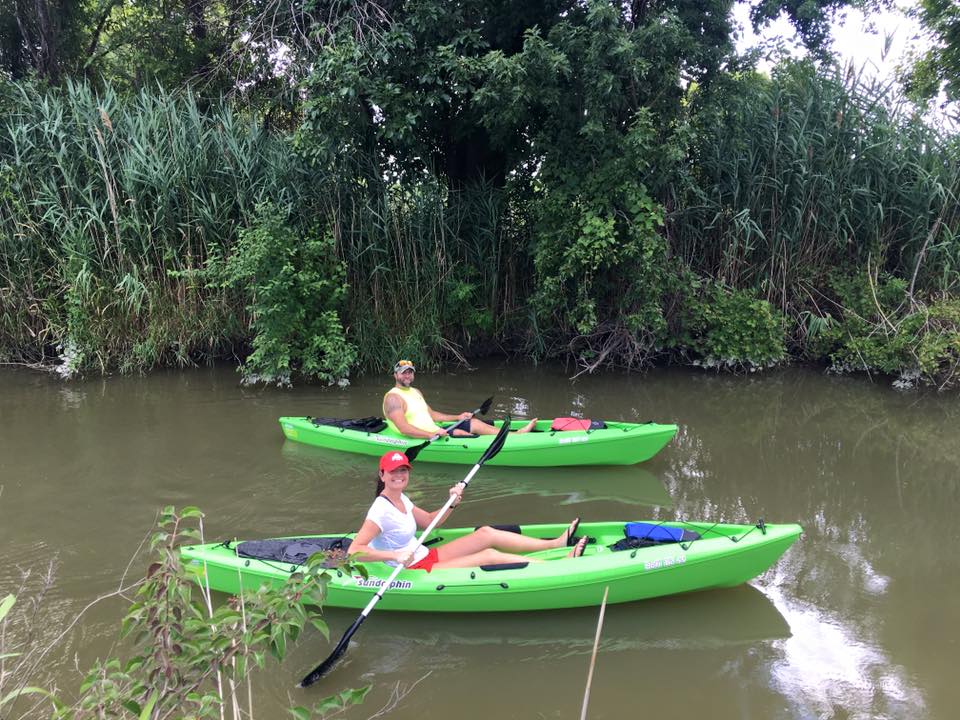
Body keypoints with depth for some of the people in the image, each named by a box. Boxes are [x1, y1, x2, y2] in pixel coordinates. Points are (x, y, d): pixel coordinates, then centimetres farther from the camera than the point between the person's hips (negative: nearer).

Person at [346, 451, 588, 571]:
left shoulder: (400, 499, 6)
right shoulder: (381, 510, -22)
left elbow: (429, 521, 16)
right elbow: (354, 551, -29)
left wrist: (452, 504, -1)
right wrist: (394, 555, -37)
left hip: (426, 557, 9)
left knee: (486, 533, 1)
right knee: (490, 555, -16)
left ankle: (558, 542, 4)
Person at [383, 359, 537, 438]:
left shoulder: (415, 392, 18)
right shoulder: (393, 398, -12)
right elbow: (404, 428, -24)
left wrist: (457, 417, 15)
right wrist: (431, 435, -32)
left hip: (435, 432, 9)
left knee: (474, 423, -2)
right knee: (457, 433, -29)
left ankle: (516, 435, -8)